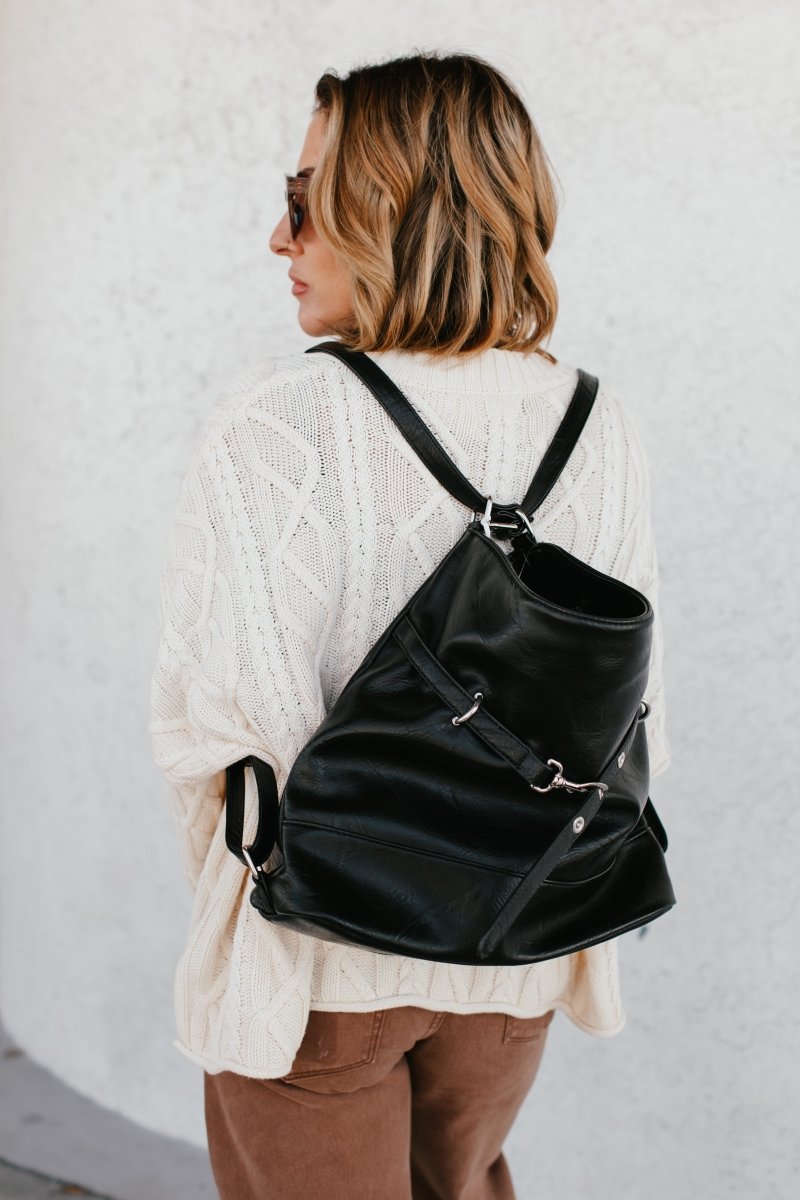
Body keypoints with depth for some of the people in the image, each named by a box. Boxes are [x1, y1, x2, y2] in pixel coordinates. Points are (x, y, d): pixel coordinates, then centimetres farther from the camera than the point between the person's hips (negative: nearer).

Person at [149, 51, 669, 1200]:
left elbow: (221, 719, -21)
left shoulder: (276, 427, -22)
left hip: (320, 945, -4)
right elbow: (630, 710, -1)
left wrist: (227, 883, 0)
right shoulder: (599, 432, -7)